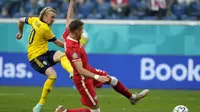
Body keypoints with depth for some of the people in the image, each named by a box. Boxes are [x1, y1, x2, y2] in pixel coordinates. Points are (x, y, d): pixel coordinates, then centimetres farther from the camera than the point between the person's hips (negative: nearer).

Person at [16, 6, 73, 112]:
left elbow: (21, 20, 24)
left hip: (44, 53, 8)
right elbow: (57, 42, -7)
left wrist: (20, 33, 41)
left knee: (62, 55, -20)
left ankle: (72, 72, -52)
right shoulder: (45, 28, -16)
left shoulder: (36, 20, 9)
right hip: (36, 56, -8)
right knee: (52, 75, -25)